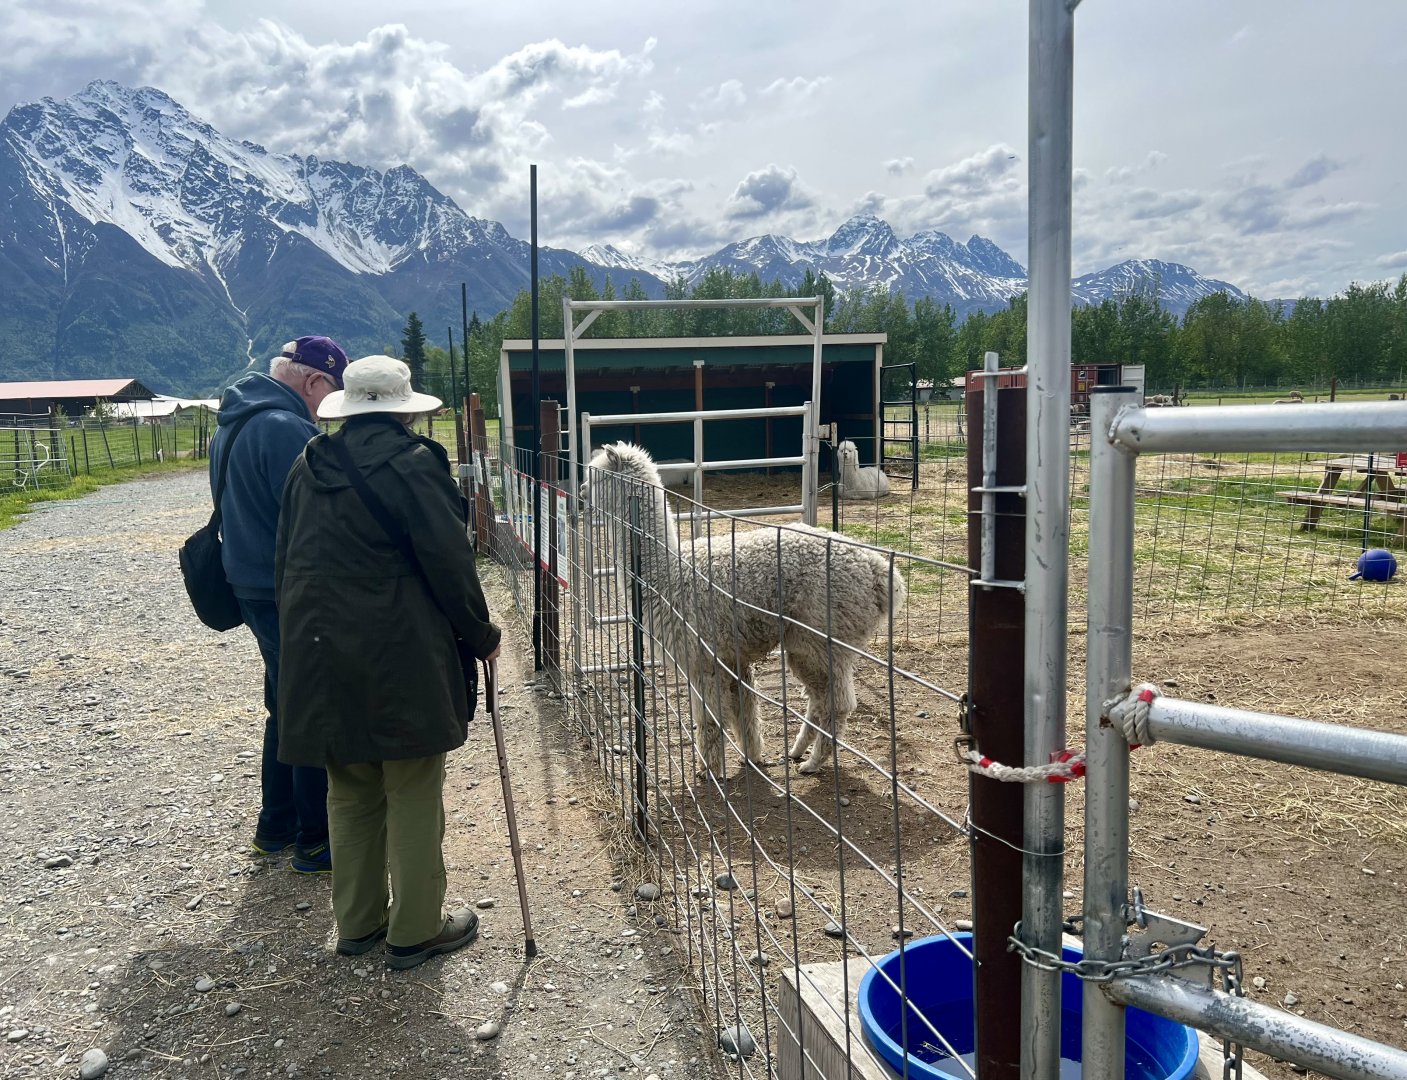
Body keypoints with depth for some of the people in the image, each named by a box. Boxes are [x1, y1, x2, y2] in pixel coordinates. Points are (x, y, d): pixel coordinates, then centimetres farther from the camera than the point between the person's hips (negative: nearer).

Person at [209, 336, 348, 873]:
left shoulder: (232, 423, 12)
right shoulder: (287, 429, -21)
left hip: (252, 585, 10)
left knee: (287, 706, 21)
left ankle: (276, 825, 32)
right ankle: (316, 841, 11)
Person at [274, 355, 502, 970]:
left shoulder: (308, 467, 9)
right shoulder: (412, 465, -12)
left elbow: (287, 563, 14)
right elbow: (449, 563, -14)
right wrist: (481, 636, -2)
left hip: (319, 654, 7)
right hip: (401, 658, -7)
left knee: (350, 792, 17)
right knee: (414, 793, 5)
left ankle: (357, 922, 28)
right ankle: (415, 930, 15)